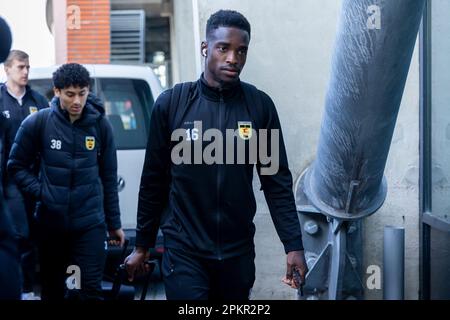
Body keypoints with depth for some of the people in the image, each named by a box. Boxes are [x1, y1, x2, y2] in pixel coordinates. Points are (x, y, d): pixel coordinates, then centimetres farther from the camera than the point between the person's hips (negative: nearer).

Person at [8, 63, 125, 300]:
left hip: (90, 224, 0)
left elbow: (109, 178, 5)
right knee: (52, 290, 12)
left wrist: (114, 224, 8)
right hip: (50, 222, 1)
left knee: (90, 290, -6)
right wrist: (40, 192, -9)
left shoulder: (100, 125, -1)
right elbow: (16, 166, 5)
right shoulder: (38, 123, -5)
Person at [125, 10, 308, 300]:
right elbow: (154, 181, 2)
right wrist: (142, 246, 6)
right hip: (184, 250, -2)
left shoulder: (260, 106, -1)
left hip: (239, 251, 2)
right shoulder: (172, 103, -5)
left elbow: (277, 182, 0)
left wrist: (294, 245, -7)